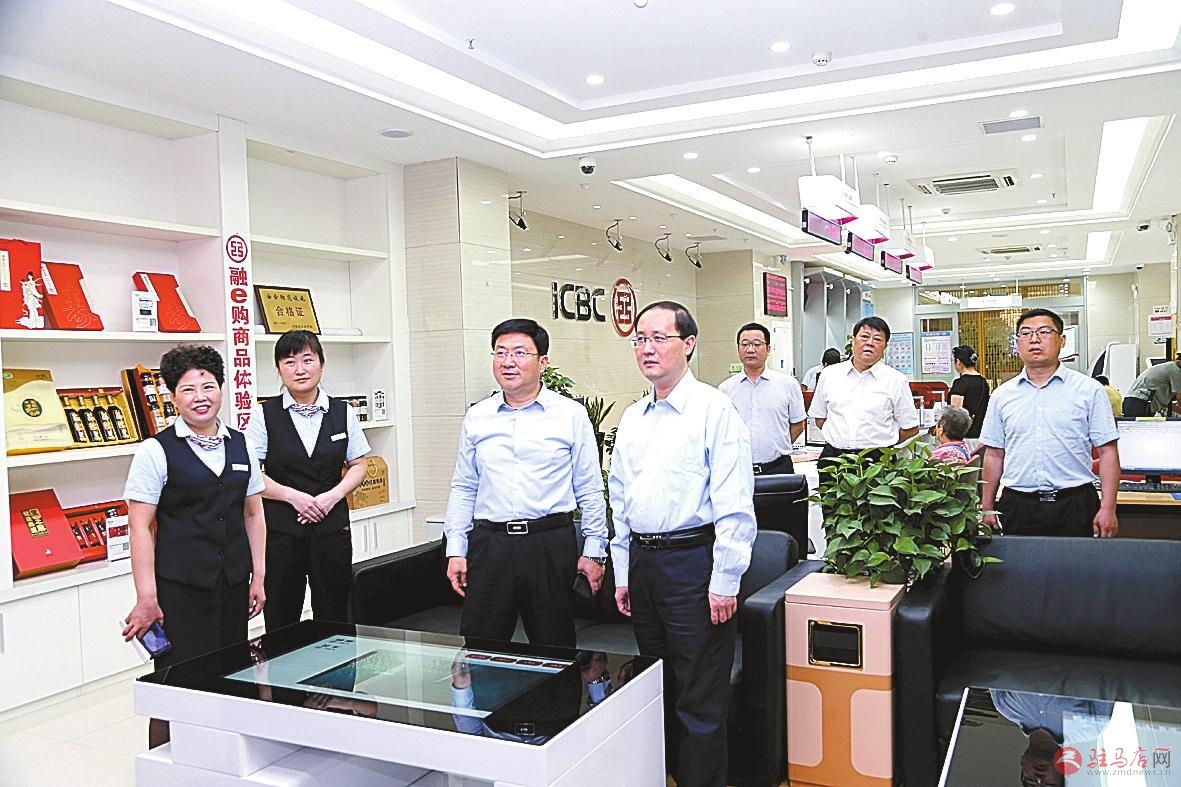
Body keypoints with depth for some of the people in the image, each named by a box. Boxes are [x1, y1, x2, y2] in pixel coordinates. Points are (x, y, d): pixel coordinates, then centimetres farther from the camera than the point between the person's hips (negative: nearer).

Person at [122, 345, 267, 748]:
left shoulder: (239, 445, 8)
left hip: (233, 583, 4)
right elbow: (141, 527, -8)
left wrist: (258, 577, 9)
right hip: (180, 587, -4)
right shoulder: (155, 451, -5)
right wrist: (147, 597, -12)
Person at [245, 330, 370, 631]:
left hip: (332, 526, 2)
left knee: (334, 618, 8)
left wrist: (332, 496, -8)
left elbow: (358, 466, 9)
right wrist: (293, 496, -14)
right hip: (280, 528, -1)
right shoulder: (264, 414, 0)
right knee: (280, 622, 6)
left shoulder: (342, 412, 5)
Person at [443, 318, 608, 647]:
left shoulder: (571, 415, 1)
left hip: (551, 544, -2)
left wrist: (594, 551, 1)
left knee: (554, 649, 9)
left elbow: (590, 491, 3)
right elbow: (462, 489, 12)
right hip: (489, 543, 2)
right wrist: (456, 550, 7)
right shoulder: (476, 418, 9)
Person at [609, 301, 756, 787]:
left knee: (700, 700, 2)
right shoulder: (632, 419, 11)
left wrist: (725, 582, -15)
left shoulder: (714, 410, -9)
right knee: (659, 687, 19)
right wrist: (623, 574, 14)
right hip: (641, 561, 7)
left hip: (693, 560, -7)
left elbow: (734, 505, -13)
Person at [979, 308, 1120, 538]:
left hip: (1074, 506, -2)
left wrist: (1108, 509, -8)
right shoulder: (1002, 394, 9)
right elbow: (995, 454, 12)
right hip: (1017, 507, 2)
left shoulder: (1089, 390, 2)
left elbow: (1107, 451, -1)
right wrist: (987, 507, 8)